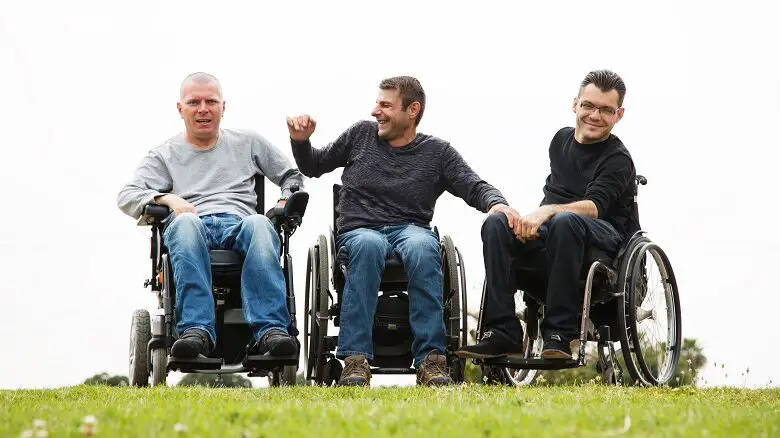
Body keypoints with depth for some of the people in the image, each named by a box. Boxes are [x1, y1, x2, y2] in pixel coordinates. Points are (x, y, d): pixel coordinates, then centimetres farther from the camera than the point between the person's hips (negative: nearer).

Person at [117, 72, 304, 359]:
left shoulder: (247, 142, 29)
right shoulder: (164, 155, 23)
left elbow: (293, 176, 35)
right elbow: (127, 196, 9)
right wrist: (167, 199, -10)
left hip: (238, 224, 1)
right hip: (193, 228, -1)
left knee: (259, 224, -37)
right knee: (185, 222, -40)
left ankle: (270, 329, -51)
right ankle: (196, 330, -52)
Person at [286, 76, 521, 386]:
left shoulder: (437, 152, 10)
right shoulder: (361, 135, 14)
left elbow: (475, 187, 0)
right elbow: (313, 167, 25)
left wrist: (497, 203, -22)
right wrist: (300, 141, 4)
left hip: (411, 229, 0)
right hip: (359, 231, 0)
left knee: (421, 247, -39)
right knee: (368, 245, -39)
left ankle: (430, 359, -42)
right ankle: (356, 358, -43)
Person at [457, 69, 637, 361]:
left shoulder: (618, 159, -7)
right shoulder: (562, 139, 15)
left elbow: (594, 206, -24)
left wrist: (549, 211, -38)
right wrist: (532, 220, 12)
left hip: (605, 236, -6)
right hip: (549, 228, 6)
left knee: (565, 221, -41)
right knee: (495, 223, -24)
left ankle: (559, 334, -38)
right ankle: (502, 333, -29)